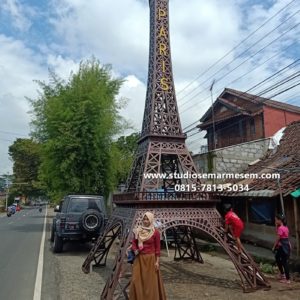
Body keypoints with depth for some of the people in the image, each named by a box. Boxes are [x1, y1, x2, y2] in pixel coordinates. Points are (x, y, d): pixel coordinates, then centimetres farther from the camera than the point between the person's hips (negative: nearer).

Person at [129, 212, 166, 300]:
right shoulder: (138, 231, 1)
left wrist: (157, 261, -8)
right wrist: (135, 250, -10)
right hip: (139, 259, 3)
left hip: (151, 258, -3)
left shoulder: (155, 232, -9)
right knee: (137, 280, 6)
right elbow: (133, 243, 10)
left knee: (151, 281, 4)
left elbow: (157, 248, -6)